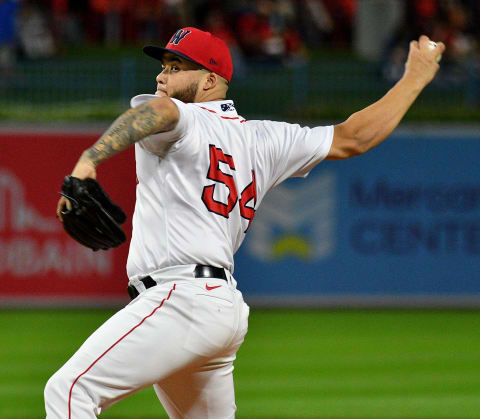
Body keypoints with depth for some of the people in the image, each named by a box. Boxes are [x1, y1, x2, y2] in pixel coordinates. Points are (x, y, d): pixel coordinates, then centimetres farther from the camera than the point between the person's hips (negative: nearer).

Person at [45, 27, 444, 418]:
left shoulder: (185, 121, -2)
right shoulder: (260, 138, 18)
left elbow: (158, 110, -27)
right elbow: (353, 138, 23)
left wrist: (89, 160, -40)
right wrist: (415, 79, 35)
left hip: (182, 300, -9)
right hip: (224, 303, 9)